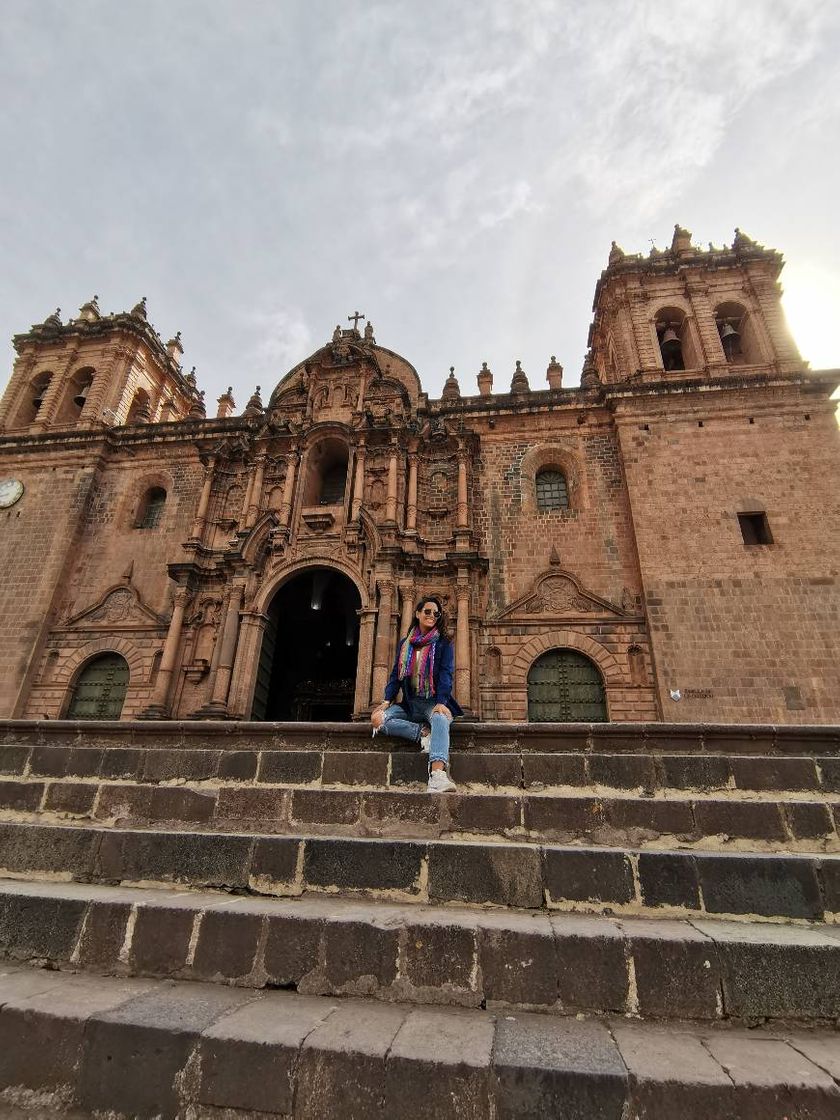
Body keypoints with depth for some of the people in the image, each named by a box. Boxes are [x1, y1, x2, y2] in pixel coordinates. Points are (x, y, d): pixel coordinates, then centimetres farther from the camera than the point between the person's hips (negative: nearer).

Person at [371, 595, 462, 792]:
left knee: (440, 719, -39)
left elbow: (446, 673, -8)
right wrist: (387, 700, -2)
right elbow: (396, 674, 14)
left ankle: (438, 776, -58)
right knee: (378, 718, -22)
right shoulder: (404, 644, 15)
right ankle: (423, 732, -22)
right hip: (410, 703, 4)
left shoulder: (444, 643, 5)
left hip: (435, 702, -4)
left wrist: (441, 702, -24)